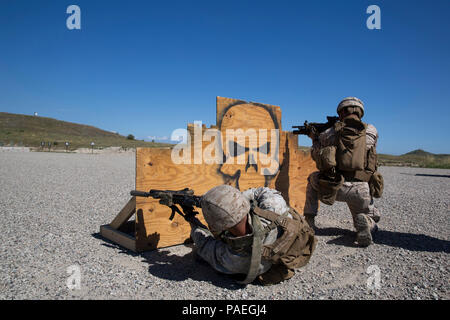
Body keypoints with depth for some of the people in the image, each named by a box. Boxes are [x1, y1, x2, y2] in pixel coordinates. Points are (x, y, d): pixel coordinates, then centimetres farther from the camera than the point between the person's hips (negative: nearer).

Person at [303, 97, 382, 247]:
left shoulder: (331, 132, 6)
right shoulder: (371, 131, 9)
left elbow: (316, 155, 17)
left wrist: (315, 139, 38)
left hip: (335, 187, -1)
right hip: (361, 190, 1)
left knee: (313, 178, 31)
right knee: (370, 219, 29)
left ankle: (308, 220, 27)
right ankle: (365, 223, -10)